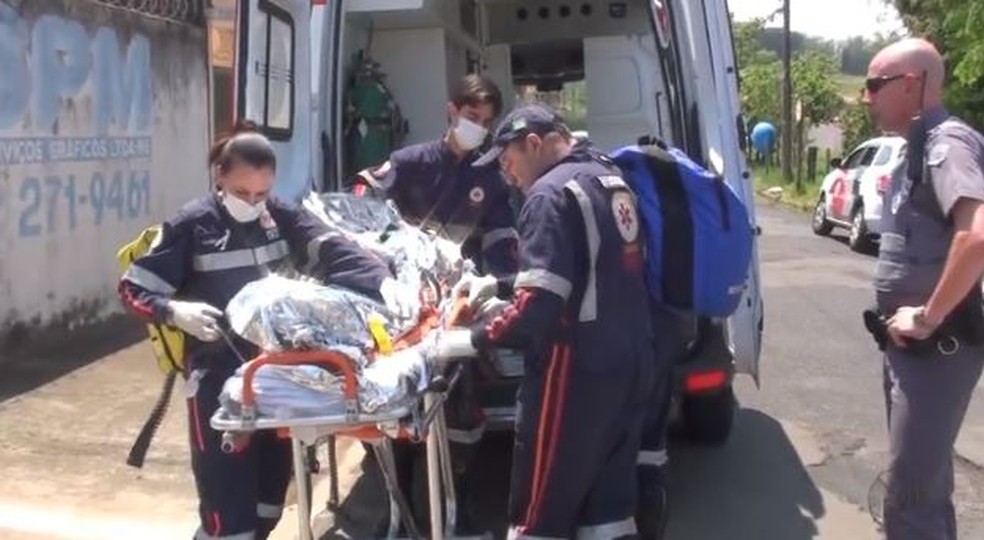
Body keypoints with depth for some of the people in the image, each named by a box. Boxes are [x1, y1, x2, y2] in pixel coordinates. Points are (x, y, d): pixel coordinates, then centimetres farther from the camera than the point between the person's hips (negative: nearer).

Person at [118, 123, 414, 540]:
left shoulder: (281, 217, 3)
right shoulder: (191, 225, -8)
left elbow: (332, 251, -10)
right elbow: (133, 290, -4)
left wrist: (383, 280, -28)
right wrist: (176, 311, -24)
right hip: (218, 376, -4)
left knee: (271, 487, 16)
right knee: (228, 499, -6)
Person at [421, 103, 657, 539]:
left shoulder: (551, 193, -15)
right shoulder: (611, 179, 13)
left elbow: (540, 305, -24)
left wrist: (469, 341, -14)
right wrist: (505, 306, 19)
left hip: (576, 370, -9)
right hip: (631, 360, 9)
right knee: (608, 499, 15)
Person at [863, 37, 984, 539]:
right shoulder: (919, 147, 13)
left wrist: (928, 317, -25)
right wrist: (906, 321, 12)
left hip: (936, 347, -10)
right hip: (910, 346, 10)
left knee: (909, 495, -5)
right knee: (924, 480, 21)